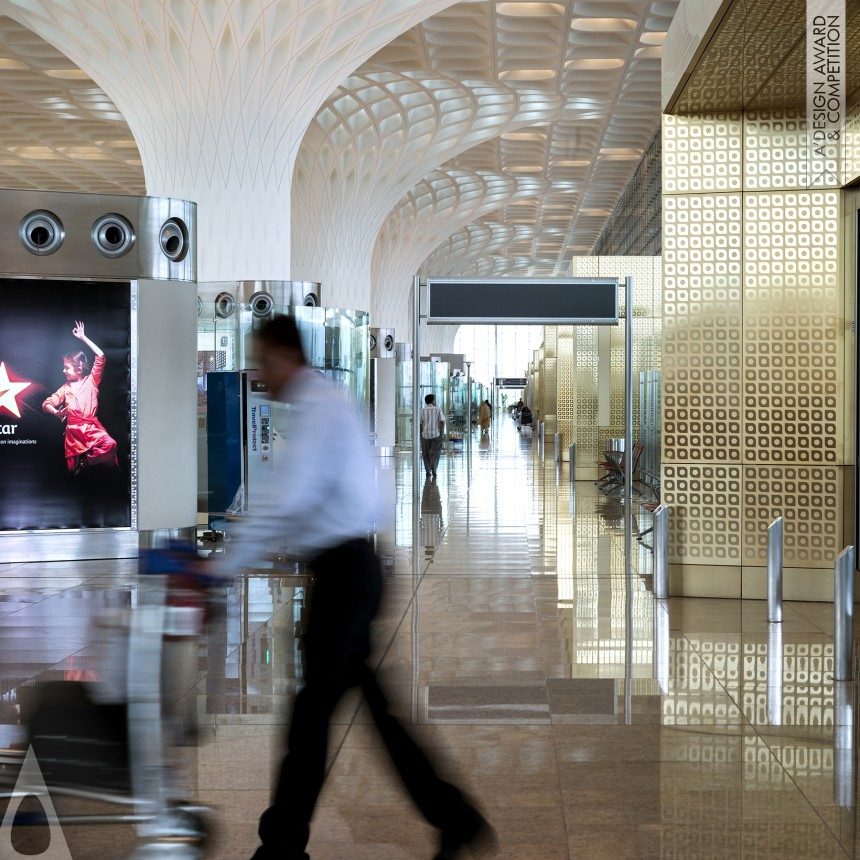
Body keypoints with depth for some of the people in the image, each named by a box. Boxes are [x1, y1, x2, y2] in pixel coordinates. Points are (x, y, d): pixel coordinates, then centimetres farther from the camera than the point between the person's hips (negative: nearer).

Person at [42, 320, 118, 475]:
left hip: (92, 426, -1)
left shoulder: (91, 381, 13)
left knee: (110, 444, -31)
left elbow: (100, 357, 3)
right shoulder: (65, 388, 20)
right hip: (74, 430, 1)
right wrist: (56, 412, -6)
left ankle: (86, 462, -13)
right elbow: (46, 404, 17)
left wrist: (83, 338, 4)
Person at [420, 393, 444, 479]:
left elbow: (420, 423, -2)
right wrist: (441, 433, 0)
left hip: (425, 435, 1)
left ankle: (428, 471, 11)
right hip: (436, 434, -1)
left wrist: (421, 433, 9)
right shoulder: (438, 410, -3)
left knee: (426, 454, 11)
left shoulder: (422, 411, -1)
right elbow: (442, 422, -8)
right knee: (435, 453, 4)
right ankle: (433, 468, -15)